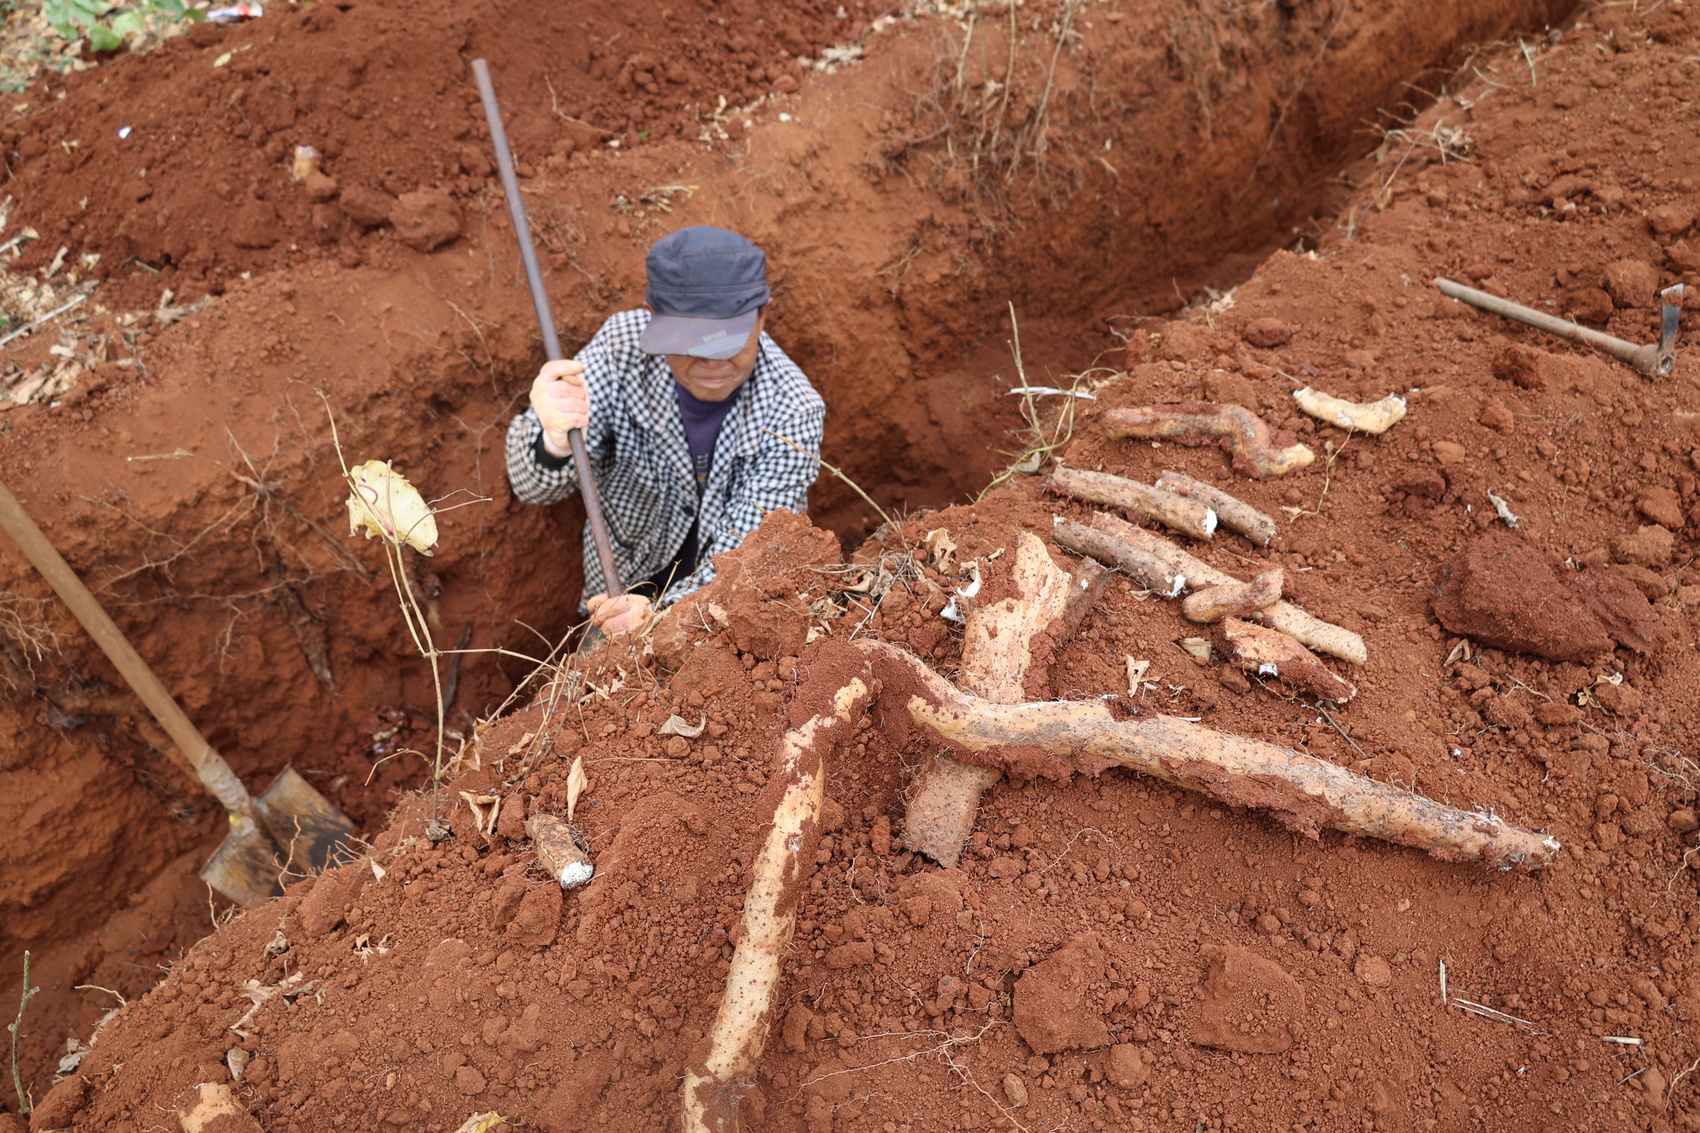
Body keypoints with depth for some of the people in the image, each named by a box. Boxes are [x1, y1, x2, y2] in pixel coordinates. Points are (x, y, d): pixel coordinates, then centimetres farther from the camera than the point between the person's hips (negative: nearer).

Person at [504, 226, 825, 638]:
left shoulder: (793, 414, -23)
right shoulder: (623, 345, -16)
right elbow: (534, 485, -17)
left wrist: (660, 611, -41)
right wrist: (555, 440, -41)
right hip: (619, 592, 2)